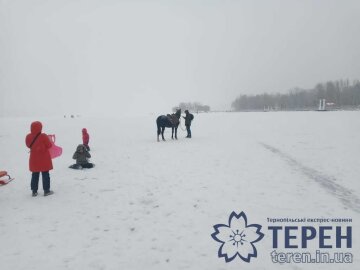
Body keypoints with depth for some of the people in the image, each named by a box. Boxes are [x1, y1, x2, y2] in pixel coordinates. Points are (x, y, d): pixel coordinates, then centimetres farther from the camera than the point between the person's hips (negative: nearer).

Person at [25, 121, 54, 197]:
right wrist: (48, 140, 7)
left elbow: (28, 145, 12)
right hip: (44, 159, -4)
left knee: (35, 175, 14)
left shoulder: (28, 137, -5)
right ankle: (46, 190, 10)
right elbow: (49, 145, -10)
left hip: (34, 160, 4)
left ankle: (34, 191, 18)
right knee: (45, 175, 6)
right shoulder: (43, 136, -20)